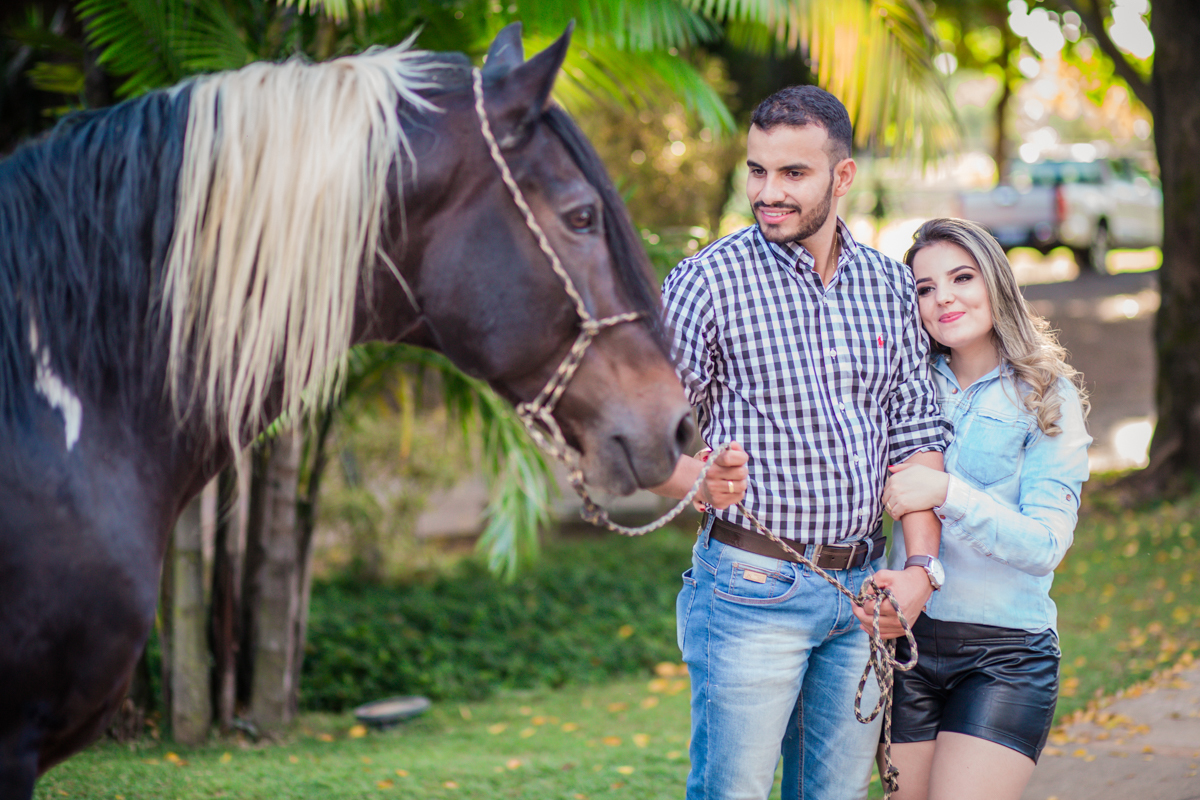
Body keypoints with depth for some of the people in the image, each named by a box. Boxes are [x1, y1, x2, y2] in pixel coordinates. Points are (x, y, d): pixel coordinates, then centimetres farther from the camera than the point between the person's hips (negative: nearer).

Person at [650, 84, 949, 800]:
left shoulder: (890, 284, 8)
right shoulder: (709, 281, -7)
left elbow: (918, 433, 8)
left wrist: (920, 567, -5)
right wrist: (694, 479, -29)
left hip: (862, 592, 5)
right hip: (752, 588, -5)